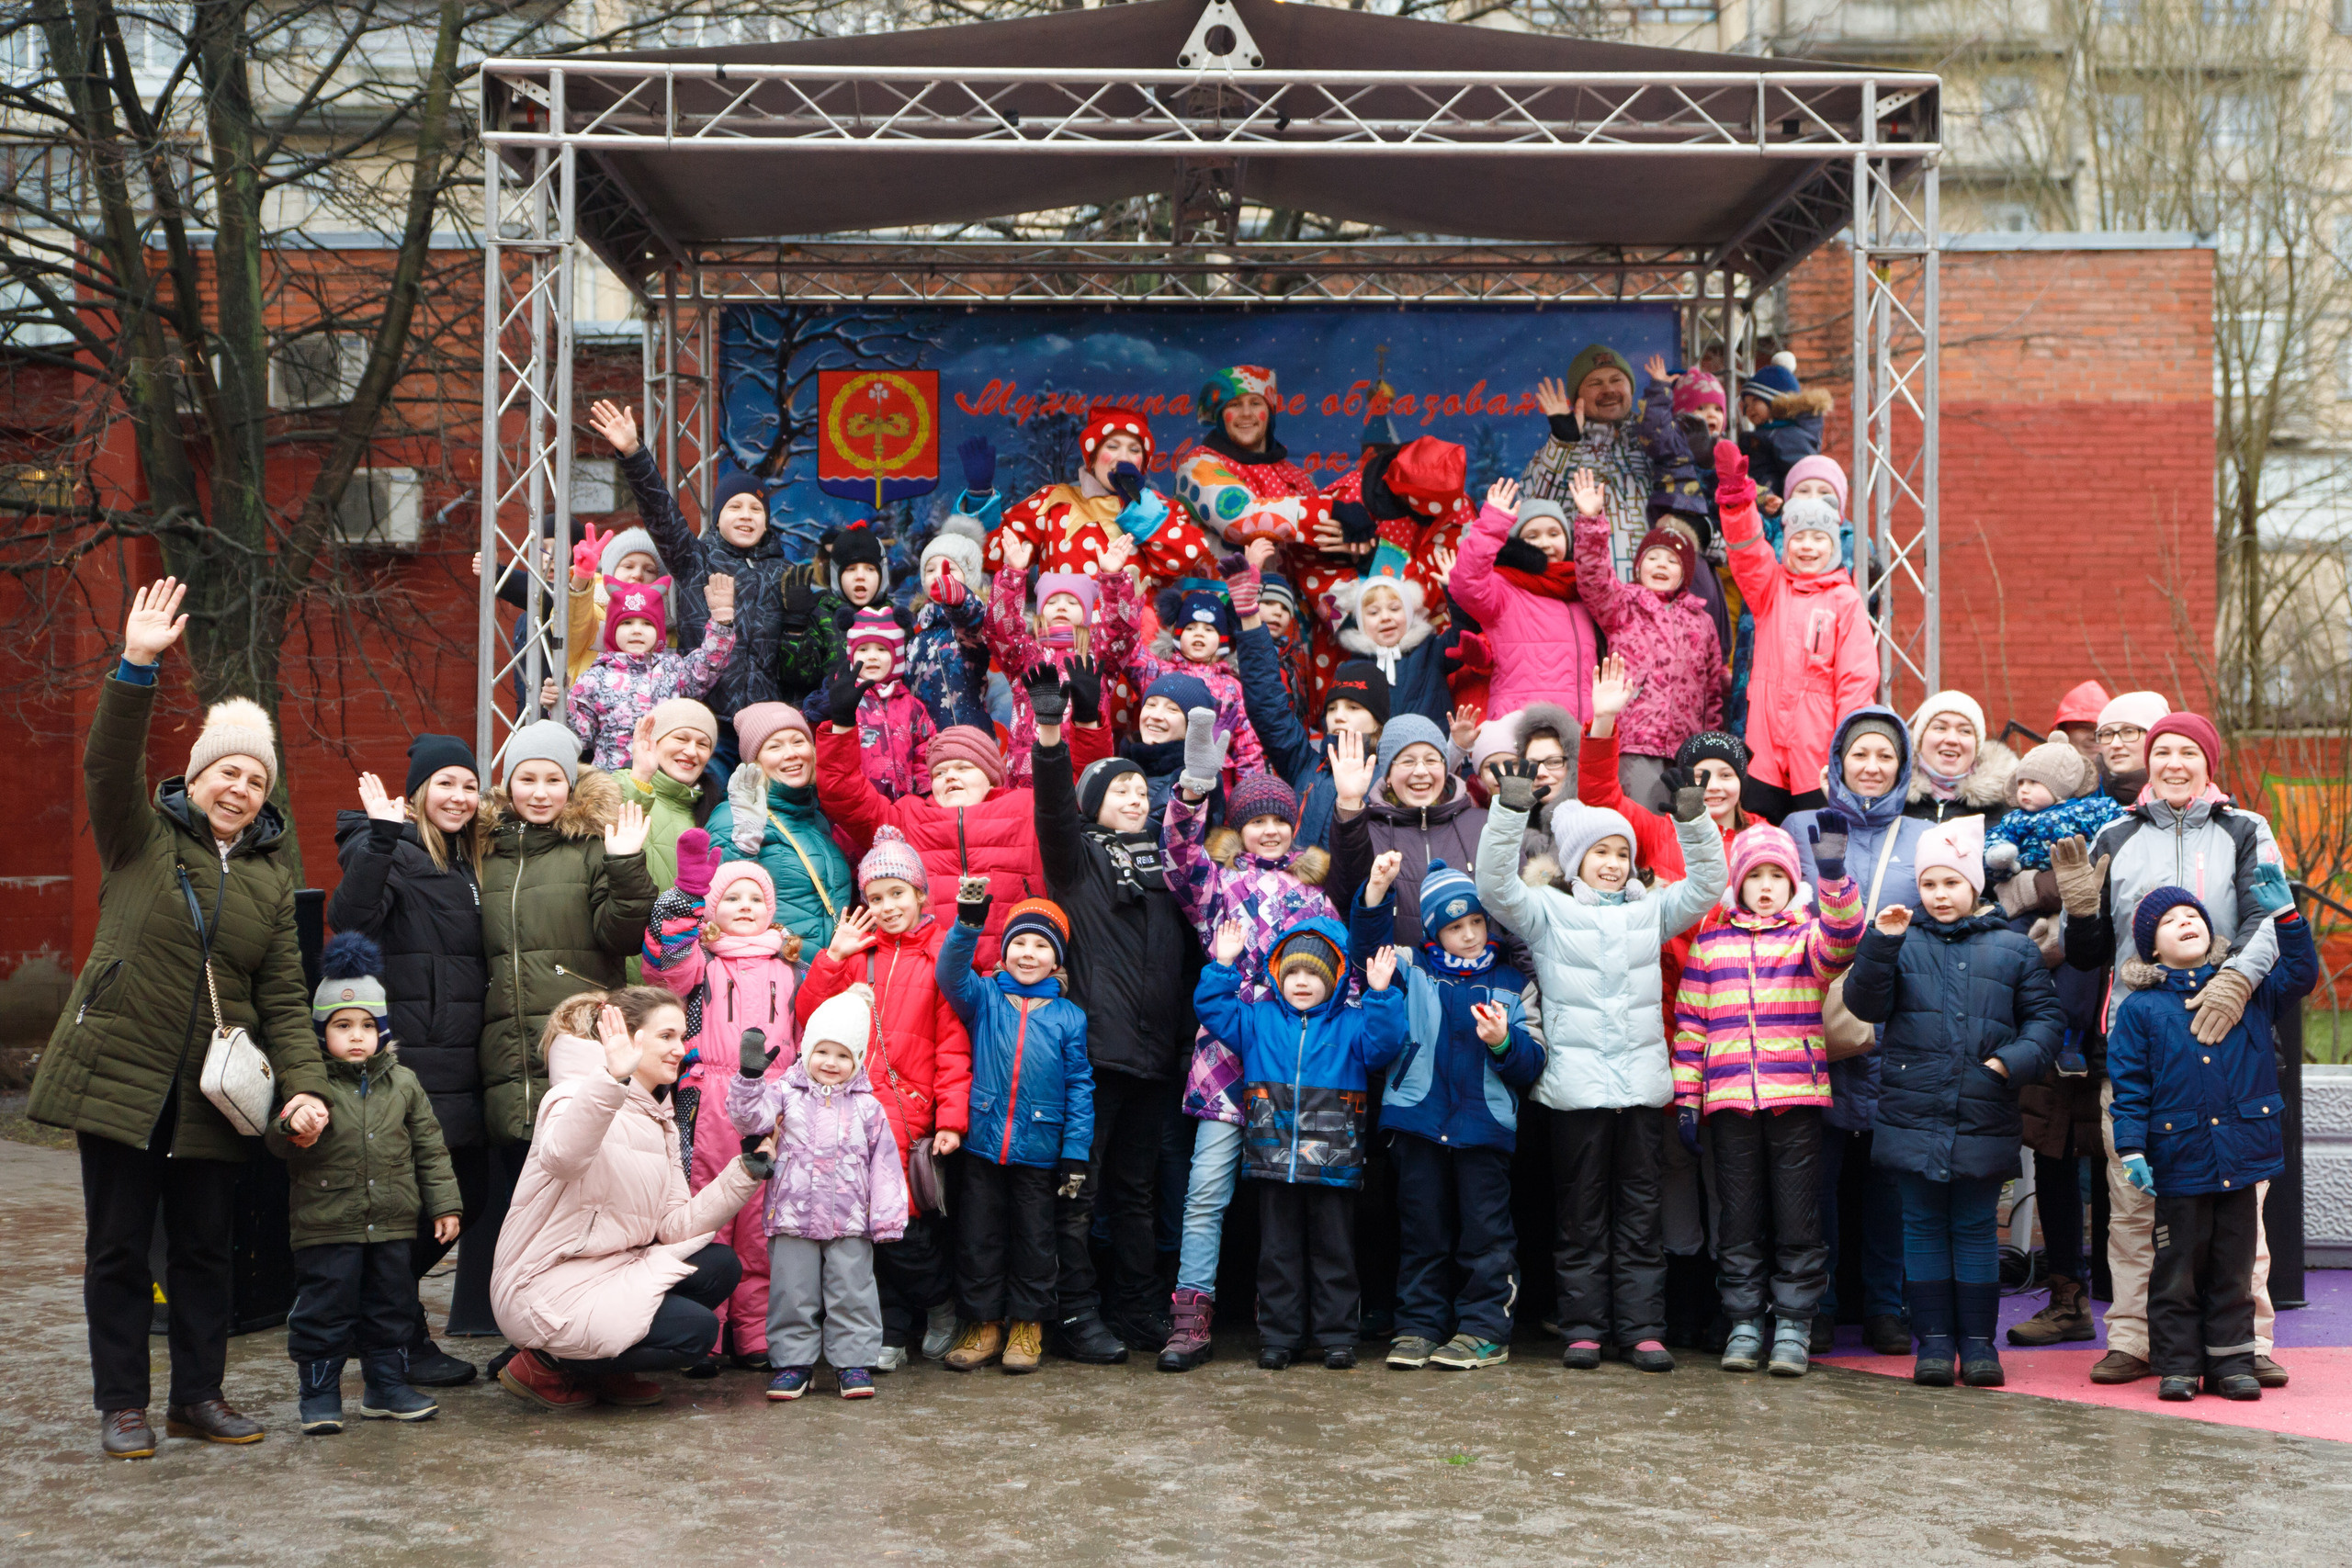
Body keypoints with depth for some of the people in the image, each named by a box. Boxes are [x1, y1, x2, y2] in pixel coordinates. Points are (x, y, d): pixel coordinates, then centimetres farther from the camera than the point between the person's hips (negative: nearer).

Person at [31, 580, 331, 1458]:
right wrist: (136, 669, -30)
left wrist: (306, 1083, -7)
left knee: (205, 1246, 9)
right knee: (118, 1245, 4)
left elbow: (284, 995, 6)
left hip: (213, 1090, 3)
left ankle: (199, 1396, 20)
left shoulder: (272, 875, 9)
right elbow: (109, 765, -17)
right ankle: (122, 1405, 14)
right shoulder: (143, 836, 2)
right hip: (119, 1075, -3)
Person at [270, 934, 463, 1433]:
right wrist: (292, 1133, -37)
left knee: (391, 1307, 13)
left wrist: (444, 1204, 9)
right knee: (325, 1309, 0)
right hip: (325, 1225, -4)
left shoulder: (402, 1083, 6)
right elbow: (277, 1140, -13)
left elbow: (429, 1146, 11)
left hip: (391, 1224, 4)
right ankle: (320, 1395, 13)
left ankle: (387, 1387, 26)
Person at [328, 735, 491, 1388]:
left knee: (468, 1196, 10)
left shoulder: (467, 863, 19)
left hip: (461, 1062, 9)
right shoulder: (391, 853, -7)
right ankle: (405, 1340, 11)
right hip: (407, 1059, -8)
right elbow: (351, 918, -27)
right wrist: (382, 837, -35)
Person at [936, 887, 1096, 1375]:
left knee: (1034, 1239, 9)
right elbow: (952, 972, -17)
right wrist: (969, 921, -32)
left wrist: (1075, 1154, -3)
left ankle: (1027, 1326, 21)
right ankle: (983, 1325, 19)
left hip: (1039, 1149, 0)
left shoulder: (1069, 1016, 2)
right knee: (978, 1238, 7)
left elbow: (1079, 1087, 2)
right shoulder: (984, 997, 3)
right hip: (983, 1145, 0)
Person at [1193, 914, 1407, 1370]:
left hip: (1333, 1160, -2)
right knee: (1278, 1250, 8)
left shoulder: (1351, 1024, 4)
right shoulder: (1259, 1021, 10)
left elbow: (1383, 1043, -9)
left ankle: (1337, 1335, 14)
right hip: (1274, 1160, 2)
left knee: (1333, 1250, 6)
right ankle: (1279, 1335, 15)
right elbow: (1213, 1009, 8)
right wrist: (1224, 966, -3)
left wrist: (1380, 995, -19)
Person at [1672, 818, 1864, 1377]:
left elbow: (1841, 941, -16)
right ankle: (1744, 1321, 14)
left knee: (1798, 1219, 0)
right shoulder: (1709, 944, 12)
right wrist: (1686, 1096, 4)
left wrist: (1833, 873, -29)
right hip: (1729, 1100, 1)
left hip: (1797, 1096, -1)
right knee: (1739, 1219, 6)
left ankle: (1793, 1323, 8)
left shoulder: (1808, 936, 8)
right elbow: (1690, 1024, 11)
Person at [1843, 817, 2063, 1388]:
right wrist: (1880, 944, -19)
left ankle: (1978, 1341, 16)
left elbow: (2047, 1015, 9)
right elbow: (1865, 1003, -6)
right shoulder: (1905, 945, 5)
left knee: (1976, 1228, 7)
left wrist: (2017, 1057, -9)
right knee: (1924, 1227, 6)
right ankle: (1934, 1339, 14)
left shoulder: (2012, 950, 8)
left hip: (1984, 1122, 0)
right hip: (1914, 1119, 0)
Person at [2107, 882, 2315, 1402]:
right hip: (2179, 1161, -2)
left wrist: (2285, 914, 0)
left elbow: (2300, 974, 11)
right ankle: (2176, 1365, 12)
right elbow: (2129, 1086, -2)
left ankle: (2232, 1363, 17)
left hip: (2242, 1158, 2)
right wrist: (2131, 1148, -11)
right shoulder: (2140, 1009, 1)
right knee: (2178, 1272, 4)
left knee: (2234, 1270, 9)